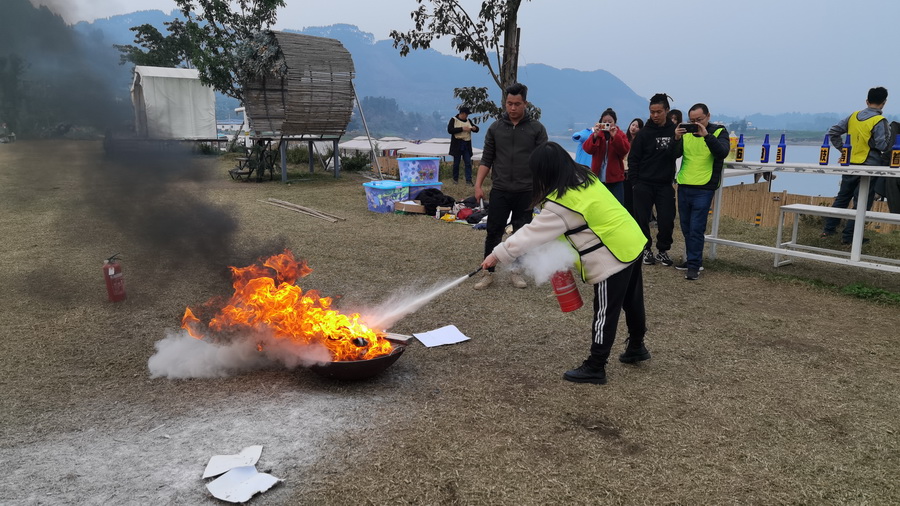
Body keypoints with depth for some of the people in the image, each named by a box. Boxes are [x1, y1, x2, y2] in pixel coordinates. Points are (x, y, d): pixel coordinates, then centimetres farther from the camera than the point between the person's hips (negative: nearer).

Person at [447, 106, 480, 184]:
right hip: (457, 145, -3)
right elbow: (449, 130, -15)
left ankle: (468, 180, -4)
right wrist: (462, 129, -18)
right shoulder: (453, 120, -1)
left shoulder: (468, 120, 13)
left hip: (467, 145, 4)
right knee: (456, 163, 6)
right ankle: (455, 179, 19)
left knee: (468, 163, -4)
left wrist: (474, 128, -6)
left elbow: (476, 129, 20)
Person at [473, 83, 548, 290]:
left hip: (525, 192, -1)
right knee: (493, 232, 2)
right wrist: (478, 185, -3)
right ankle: (488, 273, 14)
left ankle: (516, 271, 23)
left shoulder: (537, 129, 0)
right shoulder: (495, 128, 5)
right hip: (499, 191, 1)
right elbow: (486, 159, 7)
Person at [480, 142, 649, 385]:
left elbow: (533, 233, -18)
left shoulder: (560, 202, -21)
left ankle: (595, 368, 15)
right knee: (632, 302, 25)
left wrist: (498, 254, -10)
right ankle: (636, 347, 45)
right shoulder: (584, 177, 7)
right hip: (632, 242, 10)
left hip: (613, 257, -10)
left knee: (605, 313, 2)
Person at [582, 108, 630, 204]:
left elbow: (625, 150, -13)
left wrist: (615, 136, -25)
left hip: (615, 178, -1)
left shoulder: (620, 134, 5)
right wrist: (595, 135, -25)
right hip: (598, 178, 1)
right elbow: (587, 149, -10)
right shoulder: (596, 134, 7)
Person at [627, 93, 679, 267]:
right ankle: (646, 249, 18)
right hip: (644, 184, -1)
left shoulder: (675, 130, 2)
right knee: (642, 219, 2)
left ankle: (663, 251, 17)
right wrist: (634, 183, -6)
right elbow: (633, 159, -1)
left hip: (665, 185, 1)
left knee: (667, 220, 0)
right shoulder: (644, 133, -2)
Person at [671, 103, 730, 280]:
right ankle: (692, 259, 22)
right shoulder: (686, 132, 8)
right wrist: (677, 138, -17)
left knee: (696, 229, -7)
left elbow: (723, 152, -18)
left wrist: (706, 135, -27)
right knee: (686, 228, 10)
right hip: (683, 187, 5)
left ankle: (694, 265, -2)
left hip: (704, 189, -4)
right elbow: (674, 155, 1)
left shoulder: (719, 132, -1)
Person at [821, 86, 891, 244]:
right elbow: (883, 146, -15)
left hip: (850, 164, 5)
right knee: (861, 202, 2)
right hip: (869, 165, -5)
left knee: (842, 197, 17)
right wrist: (888, 132, 3)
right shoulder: (880, 121, -13)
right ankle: (848, 236, 3)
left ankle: (828, 228, 19)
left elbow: (833, 132, 6)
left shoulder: (853, 116, 3)